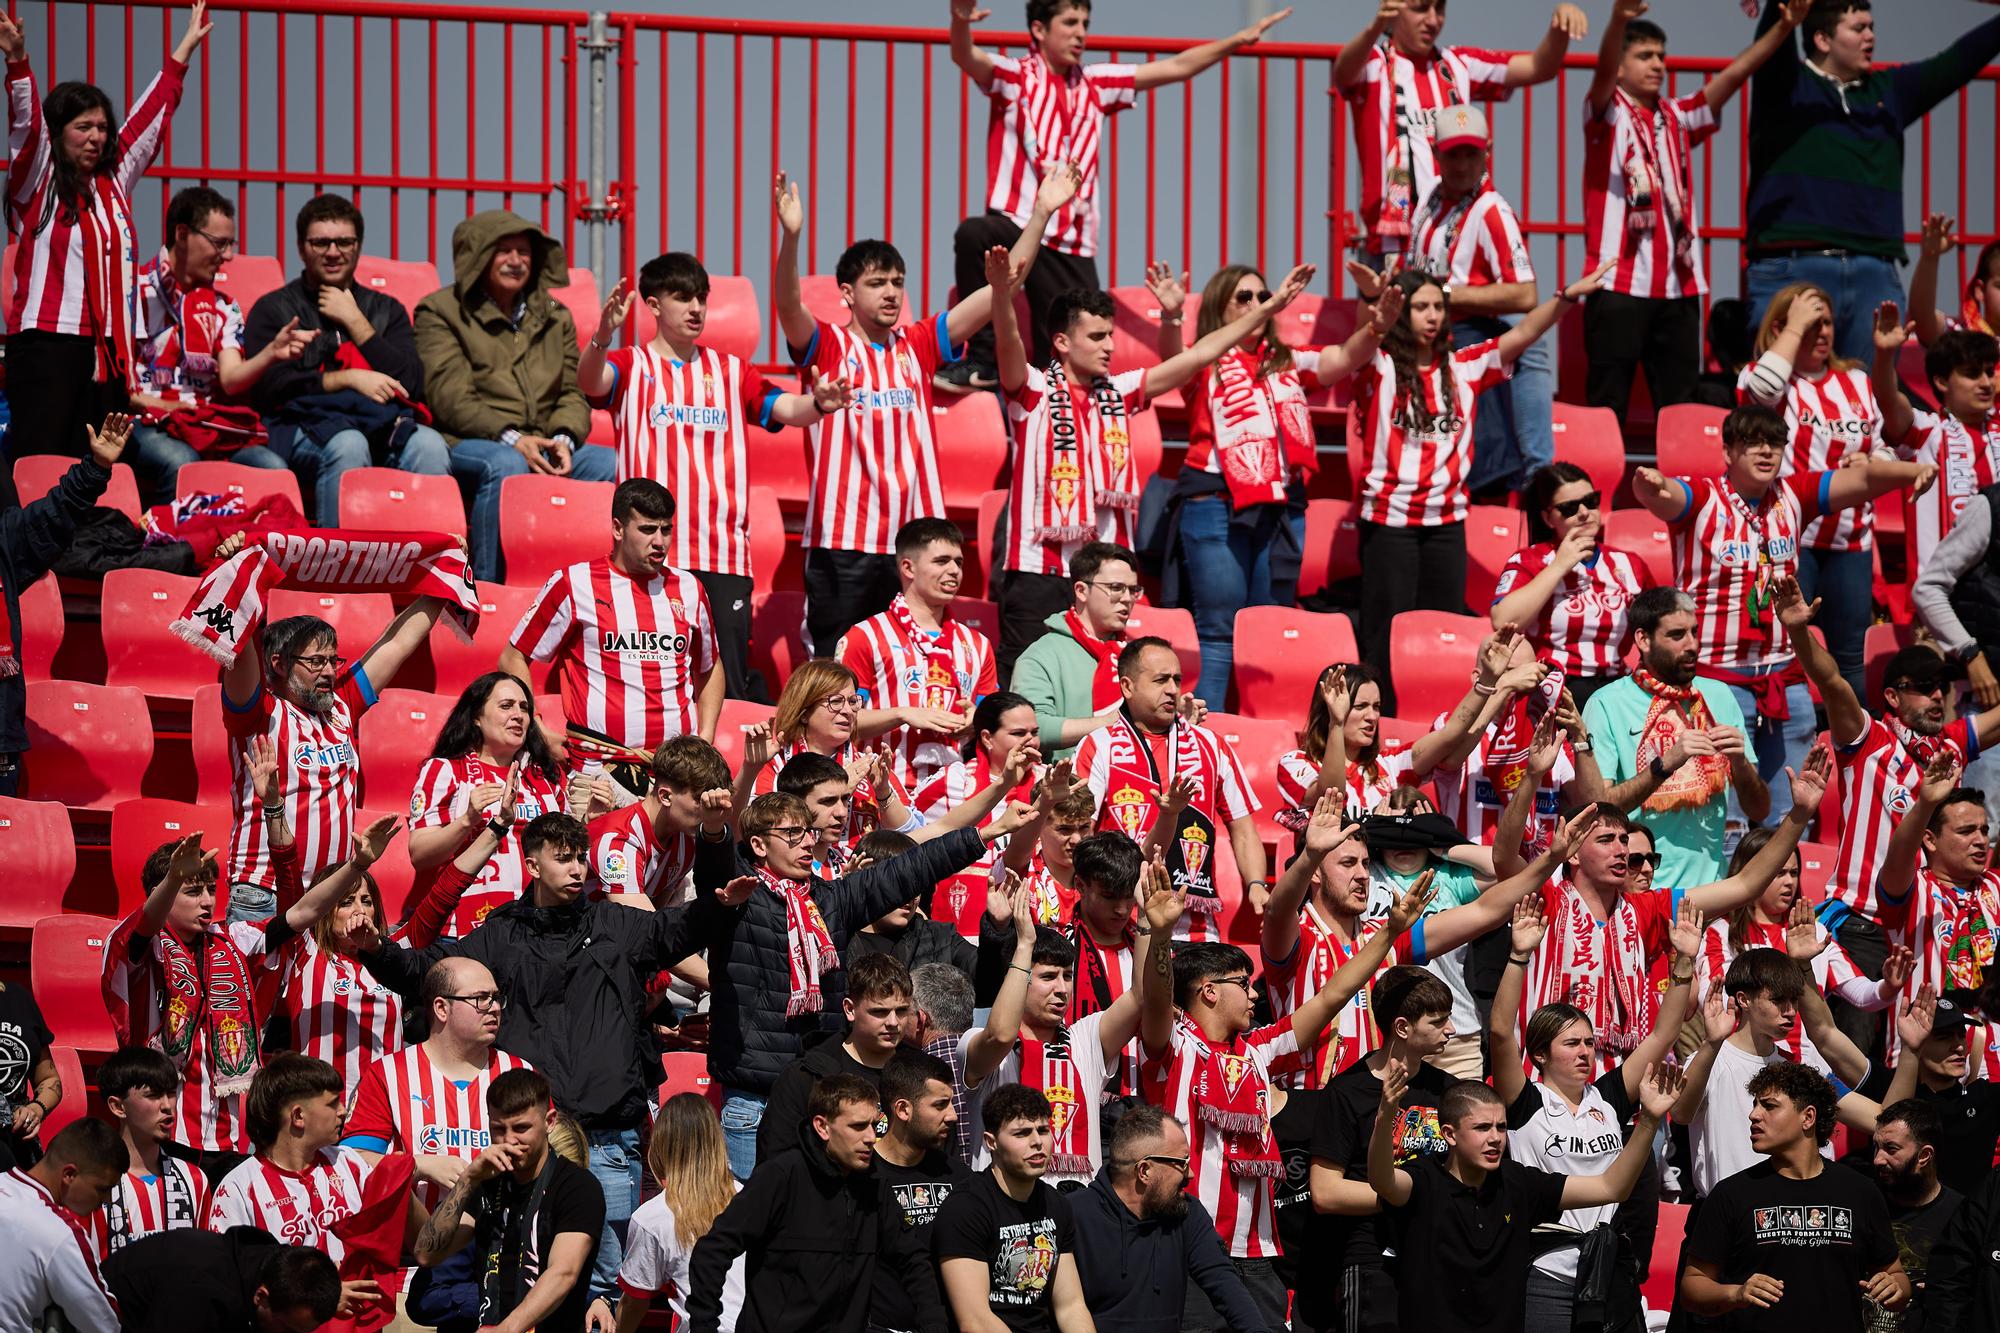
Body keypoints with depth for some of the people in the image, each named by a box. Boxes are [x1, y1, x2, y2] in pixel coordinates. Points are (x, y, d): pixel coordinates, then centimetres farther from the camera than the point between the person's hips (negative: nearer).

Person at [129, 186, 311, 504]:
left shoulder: (222, 308, 19)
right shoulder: (135, 291, 3)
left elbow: (231, 379, 3)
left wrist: (272, 353, -15)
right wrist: (150, 403, -11)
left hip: (208, 423, 5)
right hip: (145, 424, -5)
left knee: (273, 468, -25)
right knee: (181, 464, -39)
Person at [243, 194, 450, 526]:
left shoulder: (386, 310, 27)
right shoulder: (273, 309, 17)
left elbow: (411, 385, 10)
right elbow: (265, 387, -1)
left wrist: (356, 323, 8)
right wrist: (348, 379, -7)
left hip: (384, 423, 3)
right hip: (304, 421, -3)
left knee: (429, 447, -32)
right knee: (348, 446, -39)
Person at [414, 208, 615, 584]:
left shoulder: (554, 316, 22)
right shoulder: (440, 311, 4)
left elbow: (573, 392, 15)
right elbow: (450, 397, -8)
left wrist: (564, 438, -9)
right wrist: (510, 438, -22)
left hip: (544, 446, 5)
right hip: (466, 444, -5)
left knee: (611, 463, -22)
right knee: (506, 465, -39)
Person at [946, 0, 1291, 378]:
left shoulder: (1096, 84, 15)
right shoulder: (1014, 76, 0)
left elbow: (1175, 68, 18)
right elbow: (966, 58, -20)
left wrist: (1238, 40, 13)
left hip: (1073, 248, 5)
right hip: (1015, 225, -5)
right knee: (974, 236, -37)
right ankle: (982, 358, -29)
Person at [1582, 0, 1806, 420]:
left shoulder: (1677, 117, 17)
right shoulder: (1608, 113, 2)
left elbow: (1734, 74, 8)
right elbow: (1603, 71, -19)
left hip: (1678, 287, 5)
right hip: (1620, 285, -5)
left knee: (1682, 410, 4)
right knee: (1607, 408, -5)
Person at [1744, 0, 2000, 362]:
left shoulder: (1889, 90, 20)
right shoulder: (1787, 84, 6)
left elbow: (1960, 60, 21)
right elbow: (1773, 41, -13)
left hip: (1874, 277, 5)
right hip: (1792, 273, -5)